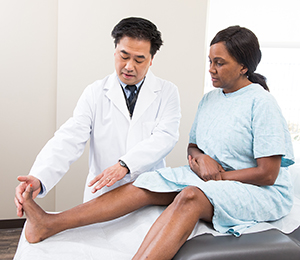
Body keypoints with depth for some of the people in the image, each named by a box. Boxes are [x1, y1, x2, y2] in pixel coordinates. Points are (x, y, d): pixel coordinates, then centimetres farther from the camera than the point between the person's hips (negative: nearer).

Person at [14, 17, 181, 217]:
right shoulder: (95, 93, 6)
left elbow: (166, 136, -9)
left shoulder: (167, 92, 6)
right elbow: (70, 138, -6)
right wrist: (39, 178, -23)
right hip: (102, 197, 1)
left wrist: (125, 165, -24)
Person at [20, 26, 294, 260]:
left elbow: (267, 174, -16)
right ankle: (51, 224, -20)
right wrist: (201, 159, -10)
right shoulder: (209, 98, 10)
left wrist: (217, 175, -11)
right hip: (212, 180, 6)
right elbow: (192, 147, 14)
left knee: (191, 196, -36)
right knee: (148, 183, -15)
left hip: (263, 193, -6)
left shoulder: (262, 103, -13)